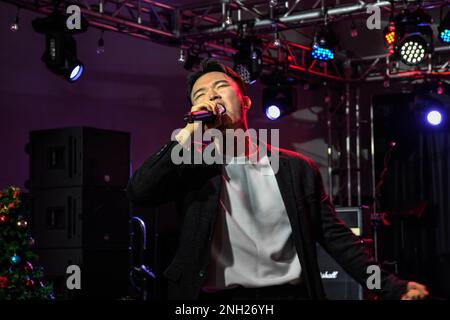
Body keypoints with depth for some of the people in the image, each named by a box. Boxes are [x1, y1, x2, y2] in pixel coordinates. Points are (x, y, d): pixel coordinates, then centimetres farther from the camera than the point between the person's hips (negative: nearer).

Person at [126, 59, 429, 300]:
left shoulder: (297, 169, 11)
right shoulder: (192, 166, 8)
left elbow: (336, 237, 10)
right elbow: (139, 192, -8)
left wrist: (391, 287, 0)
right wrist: (188, 132, -8)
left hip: (290, 293, 1)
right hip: (218, 296, -1)